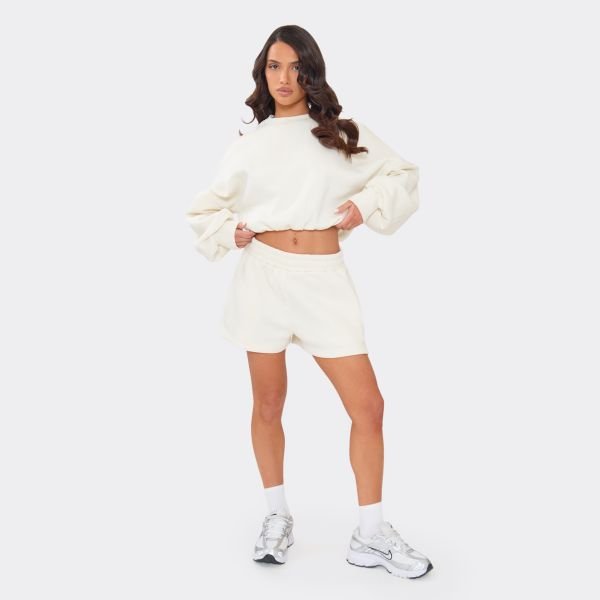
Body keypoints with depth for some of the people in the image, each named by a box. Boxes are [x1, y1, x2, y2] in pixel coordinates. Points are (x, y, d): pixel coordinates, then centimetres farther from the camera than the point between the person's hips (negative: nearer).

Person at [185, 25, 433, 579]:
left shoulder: (342, 132, 7)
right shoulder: (249, 144, 7)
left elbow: (402, 174, 12)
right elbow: (204, 209, 15)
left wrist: (366, 206, -4)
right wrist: (232, 231, -4)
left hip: (326, 279, 0)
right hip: (265, 275, 0)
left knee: (368, 406, -4)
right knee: (269, 405, 9)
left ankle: (371, 536, 11)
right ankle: (278, 516, 29)